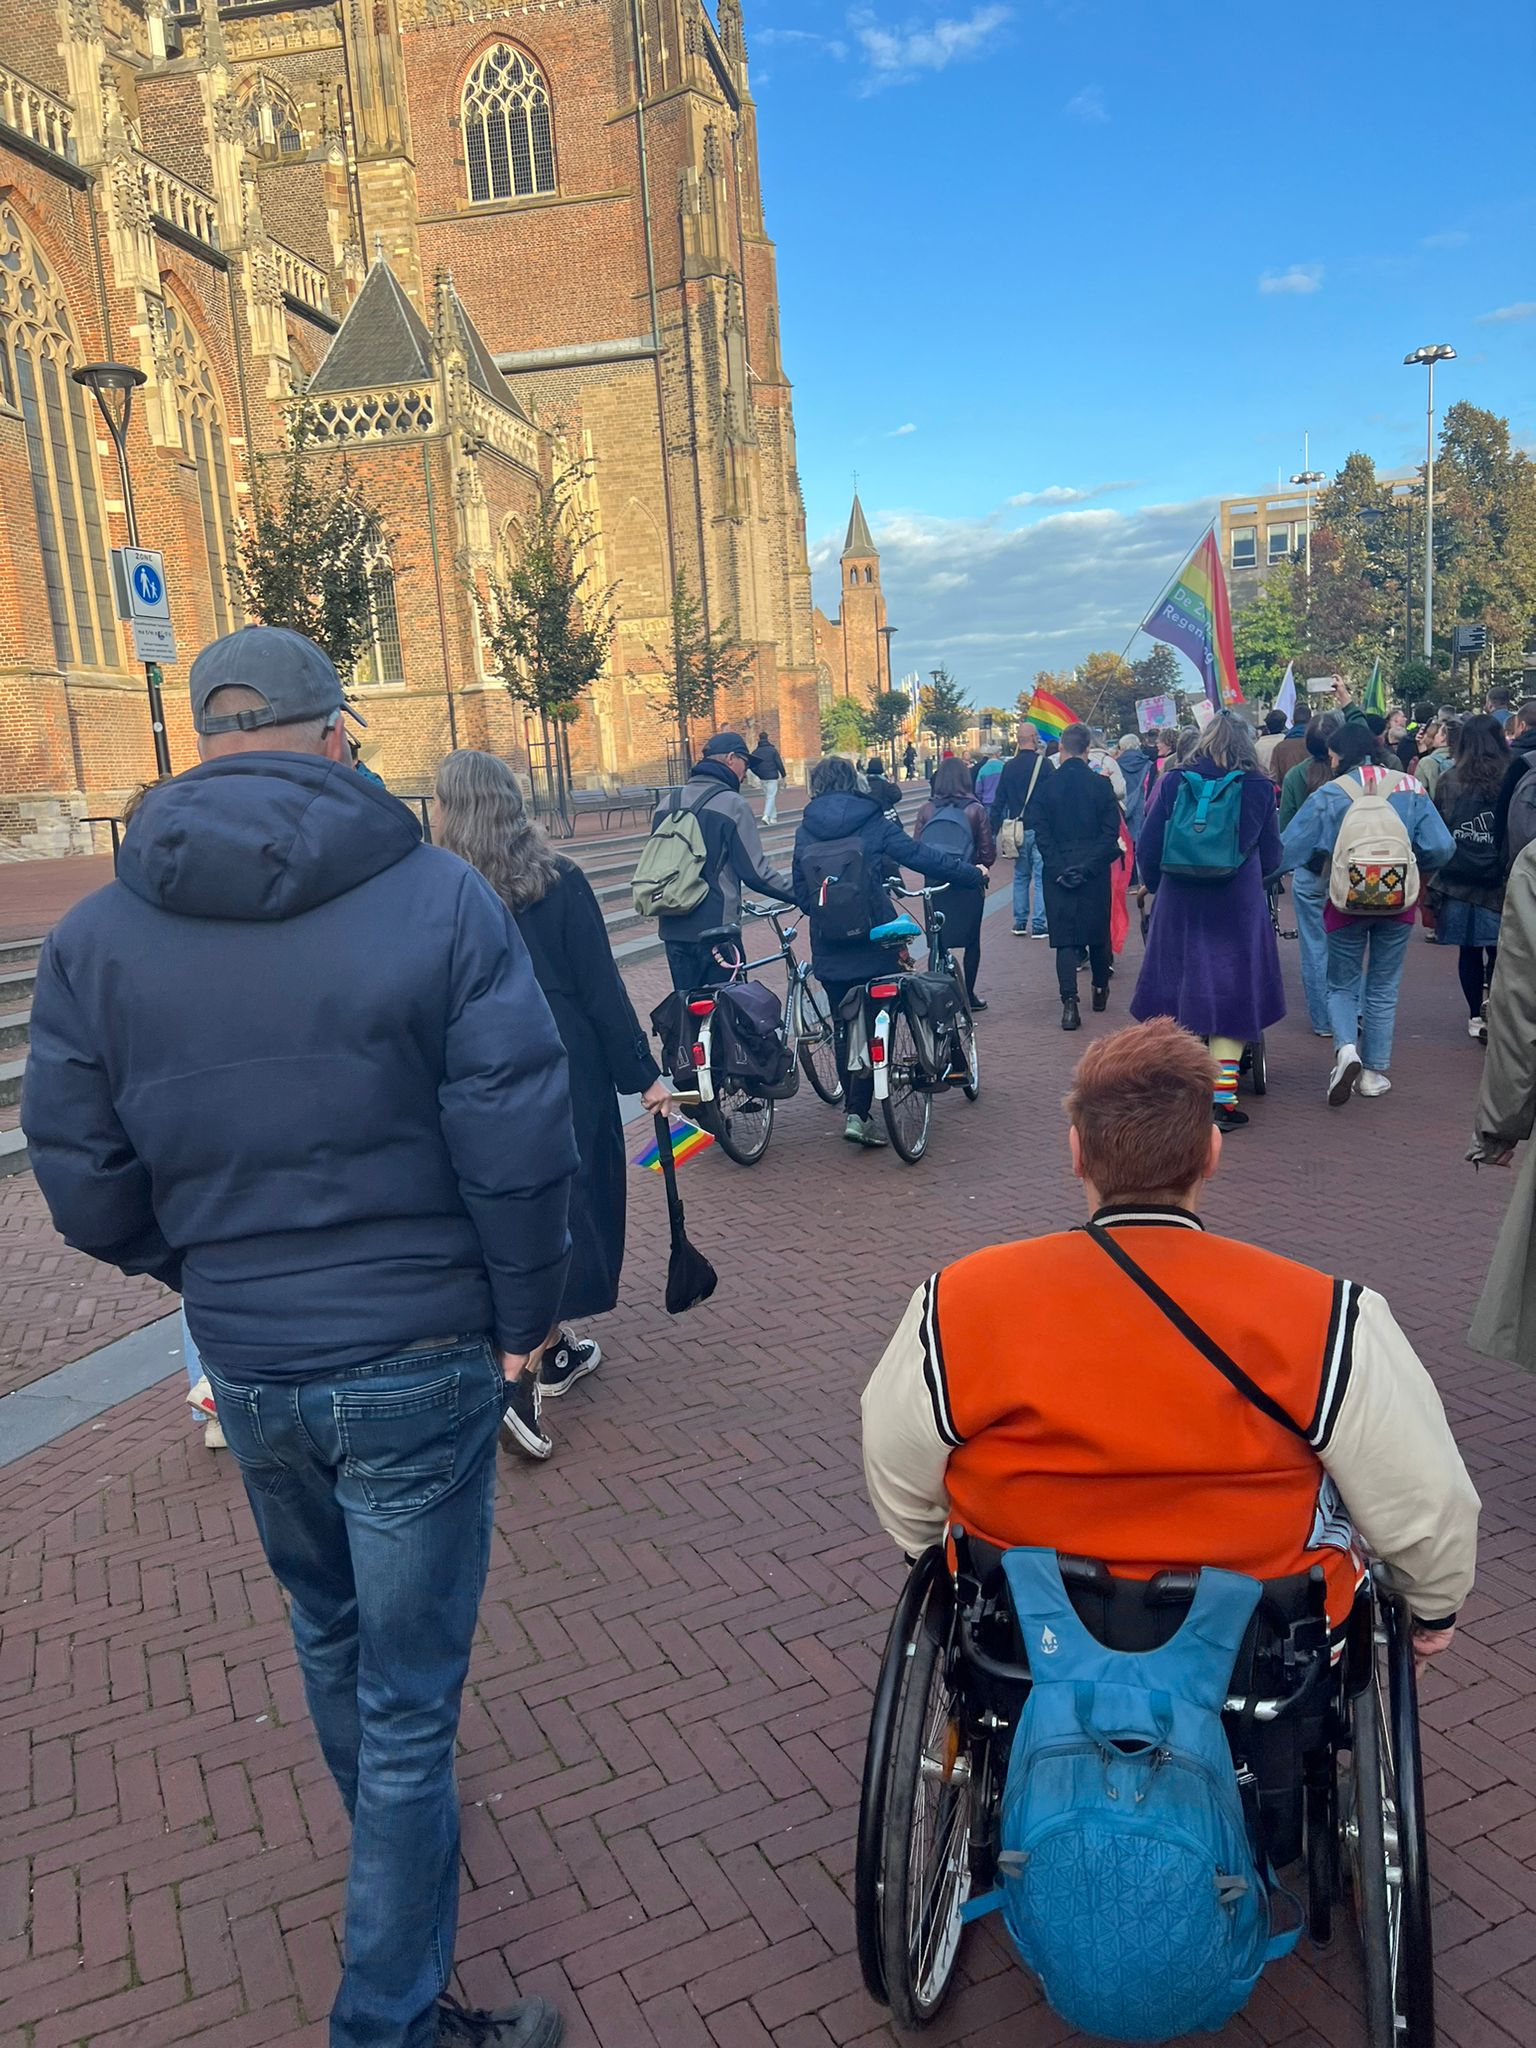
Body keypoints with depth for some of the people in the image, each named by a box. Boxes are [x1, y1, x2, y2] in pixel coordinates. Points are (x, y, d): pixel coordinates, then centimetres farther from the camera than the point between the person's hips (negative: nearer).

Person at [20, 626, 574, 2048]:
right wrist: (525, 1314, -3)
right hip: (420, 1357, -4)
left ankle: (394, 1837, 55)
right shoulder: (439, 898, -15)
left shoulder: (93, 937, -5)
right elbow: (518, 1144, -18)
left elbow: (86, 1182, -1)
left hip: (245, 1364, 5)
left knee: (327, 1625, 29)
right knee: (408, 1687, 11)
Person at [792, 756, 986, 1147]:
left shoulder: (804, 832, 4)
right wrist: (974, 874, 7)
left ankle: (855, 1110, 22)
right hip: (871, 943, -3)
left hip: (828, 950, 3)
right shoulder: (873, 823, -4)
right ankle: (858, 1114, -5)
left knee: (844, 1027, 15)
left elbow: (800, 892, 9)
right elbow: (922, 858, -5)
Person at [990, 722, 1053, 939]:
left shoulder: (1009, 767, 4)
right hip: (1040, 829, -4)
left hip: (1017, 830, 4)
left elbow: (998, 802, 7)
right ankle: (1039, 924, -2)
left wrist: (993, 832, 13)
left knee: (1020, 875, 15)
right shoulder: (1043, 764, -9)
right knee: (1041, 876, 0)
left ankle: (1020, 922, 15)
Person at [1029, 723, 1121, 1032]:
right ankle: (1100, 989, 33)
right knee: (1098, 932, 17)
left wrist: (1059, 869, -6)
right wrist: (1089, 866, -7)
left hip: (1058, 874, 0)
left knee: (1065, 939, 0)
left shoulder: (1045, 787, -3)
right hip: (1095, 875, 0)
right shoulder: (1101, 784, -4)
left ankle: (1070, 1003, -11)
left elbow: (1042, 834, -6)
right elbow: (1111, 831, -8)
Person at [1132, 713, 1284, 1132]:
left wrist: (1155, 884, 17)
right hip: (1239, 907, -1)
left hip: (1179, 904, 1)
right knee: (1231, 997, 4)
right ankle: (1222, 1098, -1)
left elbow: (1148, 846, 1)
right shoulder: (1259, 787, 1)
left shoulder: (1174, 781, 1)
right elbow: (1271, 854, 6)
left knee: (1179, 993, 10)